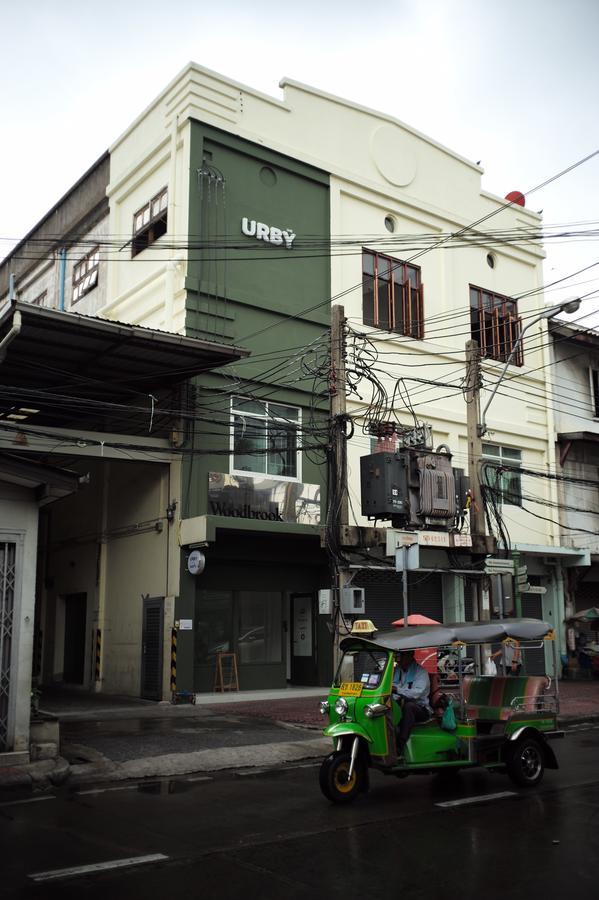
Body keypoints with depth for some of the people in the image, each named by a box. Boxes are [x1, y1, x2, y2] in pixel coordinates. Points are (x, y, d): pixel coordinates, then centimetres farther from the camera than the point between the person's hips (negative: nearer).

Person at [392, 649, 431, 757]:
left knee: (408, 706, -38)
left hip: (420, 708, -5)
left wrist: (397, 690, -34)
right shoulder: (397, 671, 12)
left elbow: (417, 693, -22)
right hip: (401, 707, 5)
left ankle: (400, 746, -41)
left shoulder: (421, 672, -6)